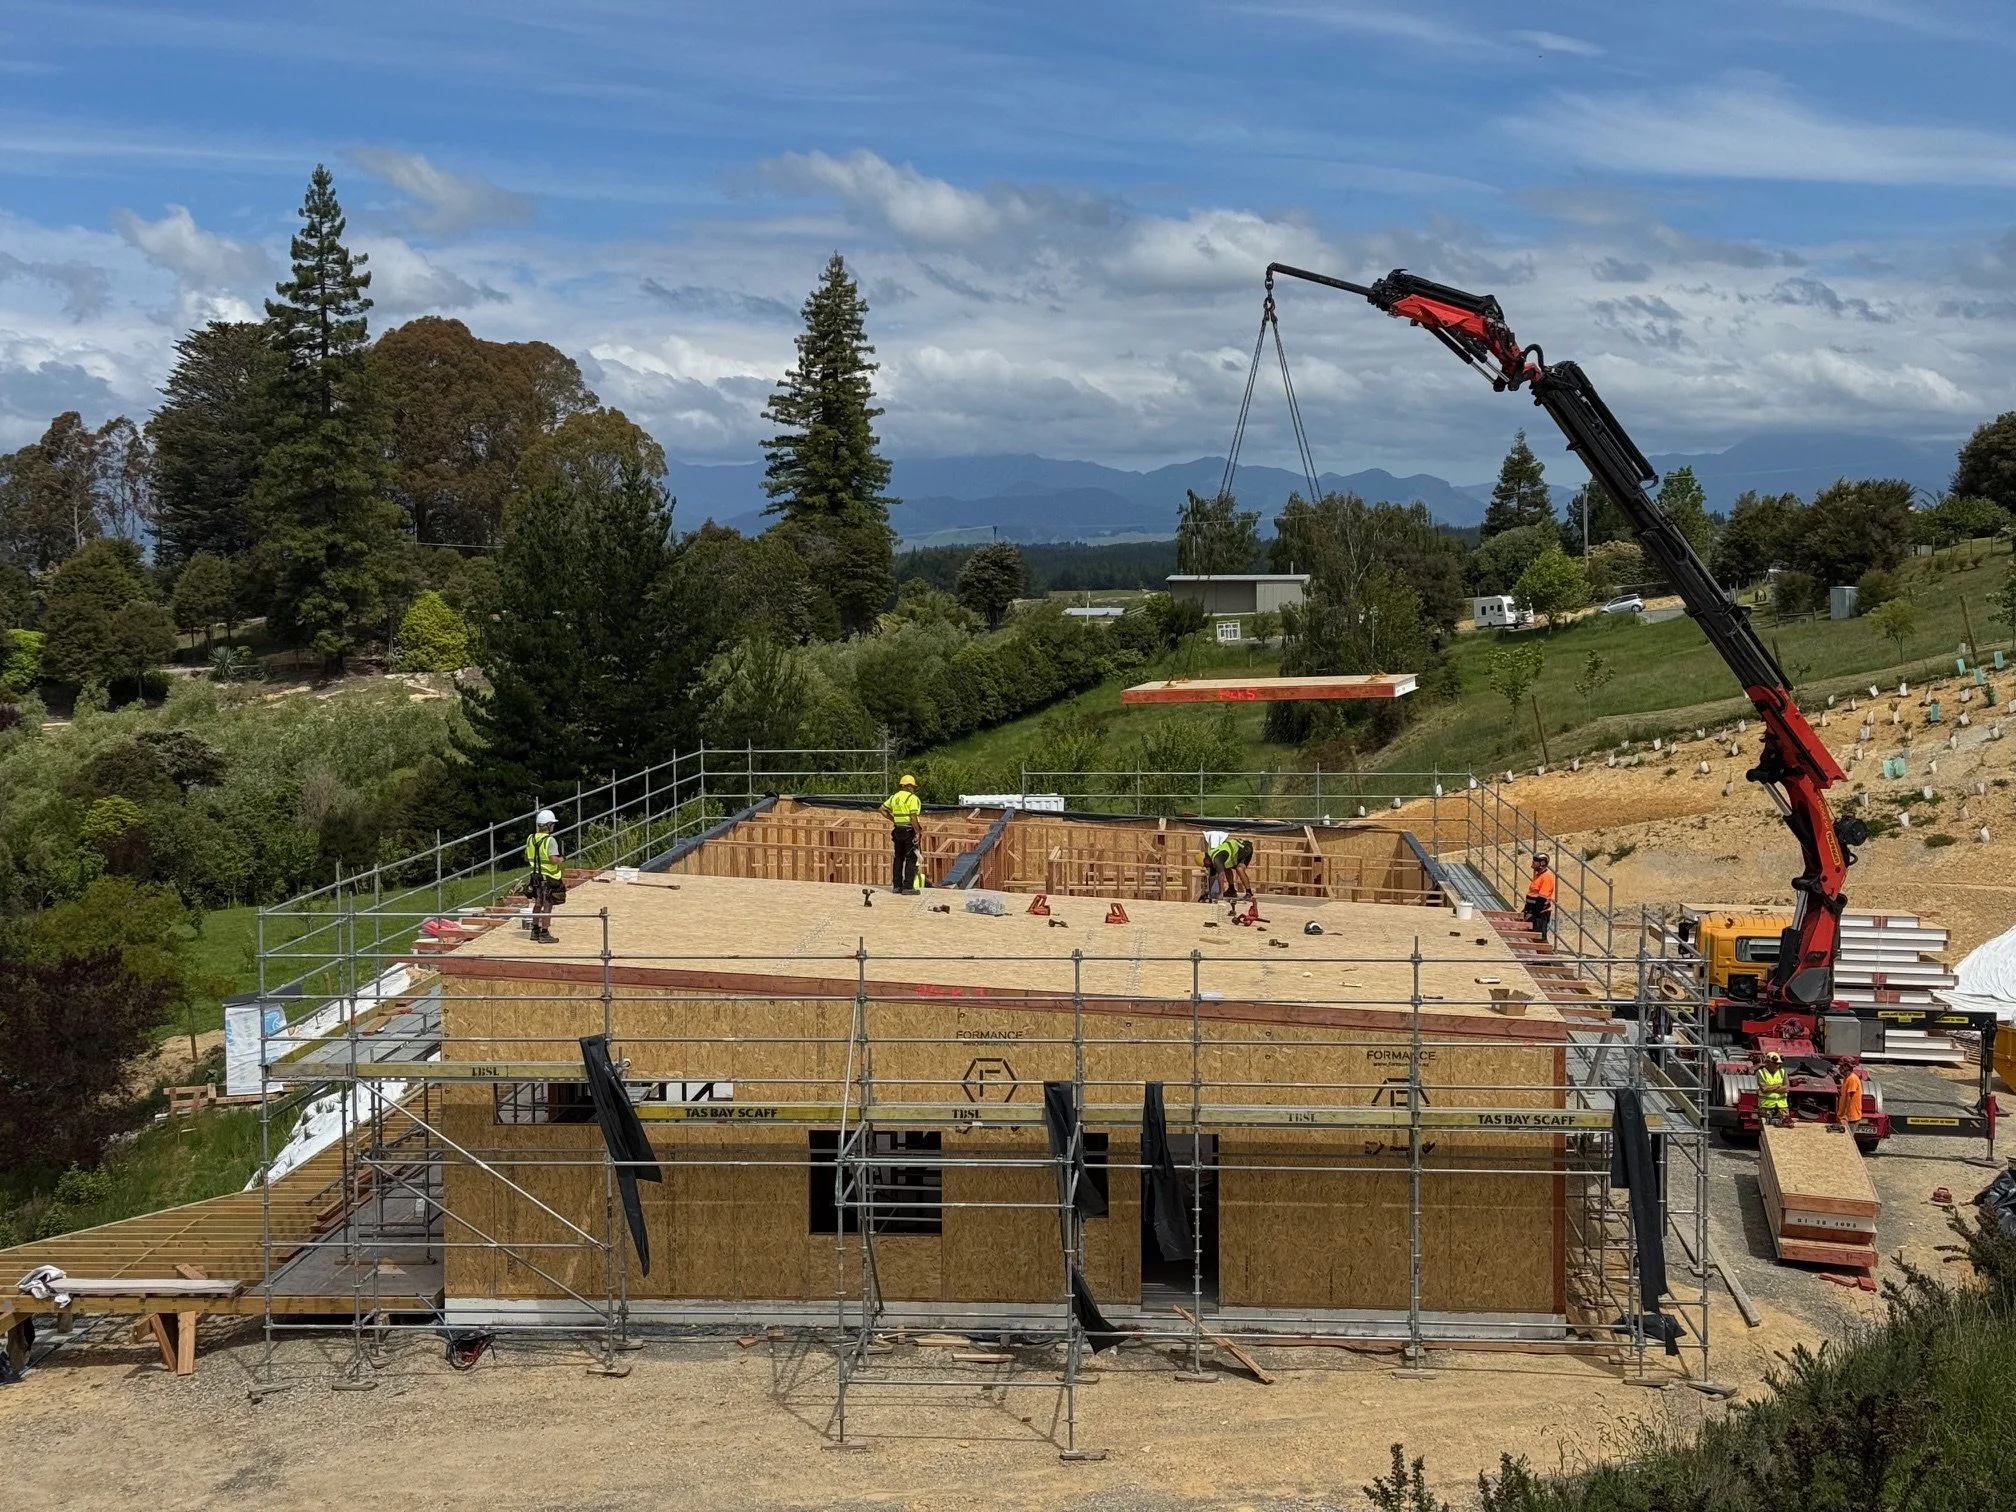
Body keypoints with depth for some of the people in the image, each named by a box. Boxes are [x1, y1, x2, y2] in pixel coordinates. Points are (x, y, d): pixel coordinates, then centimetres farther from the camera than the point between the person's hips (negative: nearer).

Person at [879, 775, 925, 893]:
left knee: (899, 857, 14)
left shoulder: (894, 797, 9)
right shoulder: (913, 798, -13)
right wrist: (918, 833, -15)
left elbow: (882, 809, 16)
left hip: (898, 830, 7)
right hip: (909, 830, -7)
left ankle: (897, 885, 16)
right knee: (911, 858, -1)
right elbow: (913, 818, -20)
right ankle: (908, 886, -4)